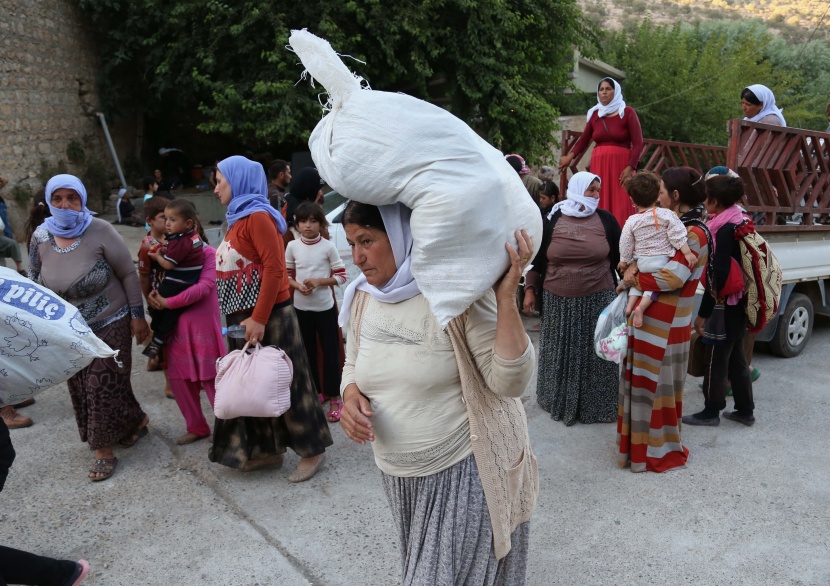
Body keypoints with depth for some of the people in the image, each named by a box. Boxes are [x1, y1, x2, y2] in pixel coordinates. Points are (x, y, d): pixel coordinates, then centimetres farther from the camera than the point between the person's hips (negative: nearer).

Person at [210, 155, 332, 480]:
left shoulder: (257, 216, -13)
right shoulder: (238, 218, 13)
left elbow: (274, 268, -20)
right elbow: (238, 268, 14)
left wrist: (259, 318, -22)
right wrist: (242, 317, 9)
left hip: (269, 317, -9)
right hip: (245, 317, 9)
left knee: (287, 383, 1)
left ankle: (313, 450, 14)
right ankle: (268, 449, 27)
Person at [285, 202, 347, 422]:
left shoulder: (328, 246, -8)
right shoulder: (292, 246, -1)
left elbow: (341, 276, -6)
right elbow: (286, 274, 6)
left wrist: (319, 281, -18)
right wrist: (298, 286, -13)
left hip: (325, 306, -3)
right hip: (301, 307, 3)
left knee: (330, 351, 2)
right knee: (307, 352, 13)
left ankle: (334, 397, 12)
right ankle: (315, 392, 29)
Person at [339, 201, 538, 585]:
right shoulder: (363, 298, -2)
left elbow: (510, 382, -23)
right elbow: (354, 366, 13)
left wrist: (506, 299, -33)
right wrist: (350, 394, -9)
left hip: (465, 469, -6)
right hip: (398, 474, 6)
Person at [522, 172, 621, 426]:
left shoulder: (605, 219, 2)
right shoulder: (552, 219, -1)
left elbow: (620, 255, 9)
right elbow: (536, 257, 5)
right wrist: (530, 290, 4)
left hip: (597, 300, 0)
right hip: (558, 301, 0)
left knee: (595, 355, 8)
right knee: (560, 354, 12)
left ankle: (596, 404, 25)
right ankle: (559, 400, 31)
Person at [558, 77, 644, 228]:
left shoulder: (627, 112, 1)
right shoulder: (594, 114, 12)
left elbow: (638, 143, -4)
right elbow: (584, 140, 14)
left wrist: (630, 167, -15)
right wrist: (570, 156, -3)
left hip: (621, 165, -3)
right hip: (598, 165, 4)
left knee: (621, 206, -7)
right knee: (600, 206, 0)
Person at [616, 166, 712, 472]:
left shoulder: (694, 234, -17)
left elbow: (672, 278, -25)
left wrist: (635, 279, -12)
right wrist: (636, 265, -8)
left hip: (664, 325, -9)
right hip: (648, 318, 9)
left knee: (656, 385, 3)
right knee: (643, 383, 16)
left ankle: (660, 450, 19)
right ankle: (642, 441, 30)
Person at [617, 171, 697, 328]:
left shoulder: (631, 222, -1)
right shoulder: (666, 214, -8)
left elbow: (626, 245, 6)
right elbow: (677, 236, -12)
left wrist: (624, 262, 19)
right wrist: (687, 253, -8)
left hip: (642, 262, 3)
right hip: (662, 262, -3)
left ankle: (630, 304, 11)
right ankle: (641, 307, -13)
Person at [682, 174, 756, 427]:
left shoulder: (725, 230, -21)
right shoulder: (739, 222, 7)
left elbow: (718, 275, -23)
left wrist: (703, 313, -18)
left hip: (725, 305, -9)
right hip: (738, 303, 9)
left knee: (715, 360, 4)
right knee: (736, 357, 17)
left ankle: (711, 412, 16)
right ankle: (745, 410, 27)